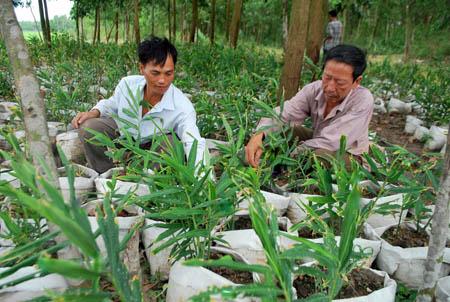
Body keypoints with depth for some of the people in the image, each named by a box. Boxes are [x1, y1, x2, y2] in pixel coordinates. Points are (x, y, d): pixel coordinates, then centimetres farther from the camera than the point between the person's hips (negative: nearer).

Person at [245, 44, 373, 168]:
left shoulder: (363, 101, -30)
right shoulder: (315, 89, -19)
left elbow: (328, 143, -36)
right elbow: (281, 114, -27)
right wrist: (258, 135, -47)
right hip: (319, 143, 4)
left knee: (322, 154, -36)